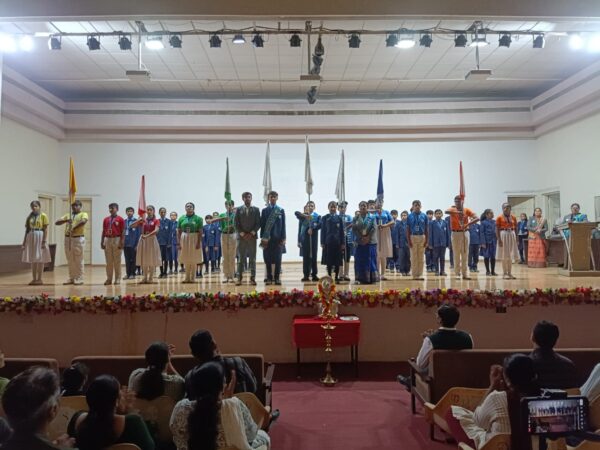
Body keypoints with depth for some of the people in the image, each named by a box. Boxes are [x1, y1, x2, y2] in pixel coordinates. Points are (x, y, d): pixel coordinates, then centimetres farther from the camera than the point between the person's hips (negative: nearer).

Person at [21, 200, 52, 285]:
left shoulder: (43, 216, -3)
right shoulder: (29, 217, 11)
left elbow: (46, 229, -7)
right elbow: (27, 229, 12)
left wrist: (44, 241, -15)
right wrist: (24, 241, 7)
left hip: (40, 237, -5)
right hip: (31, 237, 5)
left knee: (40, 259, -1)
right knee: (32, 259, 7)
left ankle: (39, 279, 4)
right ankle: (34, 279, 12)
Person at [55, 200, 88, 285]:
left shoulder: (83, 214, 3)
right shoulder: (67, 215, 18)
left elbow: (84, 221, -20)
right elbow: (56, 222, 8)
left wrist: (74, 228, -26)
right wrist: (66, 220, -11)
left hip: (78, 238, -5)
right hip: (68, 238, 5)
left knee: (79, 260, -3)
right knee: (70, 260, 9)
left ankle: (79, 278, 2)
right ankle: (71, 278, 16)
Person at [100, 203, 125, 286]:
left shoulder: (120, 219, -3)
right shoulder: (106, 219, 11)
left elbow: (123, 232, -6)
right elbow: (103, 231, 12)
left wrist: (122, 242, -12)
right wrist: (102, 242, 7)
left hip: (117, 240, -4)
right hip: (107, 240, 4)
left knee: (117, 261, 1)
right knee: (109, 261, 8)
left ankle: (117, 279, 7)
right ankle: (109, 279, 14)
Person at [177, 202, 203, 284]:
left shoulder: (198, 218, -3)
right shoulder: (181, 218, 4)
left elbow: (200, 232, -7)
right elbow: (179, 231, 4)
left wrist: (199, 243, -13)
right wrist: (178, 242, -2)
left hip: (194, 239, -2)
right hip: (184, 239, 2)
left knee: (193, 260, 4)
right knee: (186, 260, 8)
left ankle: (192, 278, 13)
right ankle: (187, 277, 18)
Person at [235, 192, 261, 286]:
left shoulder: (256, 210, 7)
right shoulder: (239, 210, 7)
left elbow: (258, 224, 2)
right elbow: (236, 224, 2)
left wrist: (252, 233, -9)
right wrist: (242, 234, -8)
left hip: (252, 236, 0)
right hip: (241, 236, 0)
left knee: (252, 258, 1)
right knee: (241, 258, 2)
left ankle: (252, 278, 3)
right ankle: (239, 278, 4)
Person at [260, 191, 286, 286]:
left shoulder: (281, 210, 6)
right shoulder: (264, 210, 7)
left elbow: (283, 225, 3)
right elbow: (262, 225, 4)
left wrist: (283, 238, -3)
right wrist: (262, 238, -3)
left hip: (278, 238, 0)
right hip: (267, 238, 0)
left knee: (278, 259, 1)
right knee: (268, 259, 2)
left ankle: (277, 278, 8)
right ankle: (269, 278, 9)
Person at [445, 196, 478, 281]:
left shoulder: (467, 210, 2)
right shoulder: (453, 209, -2)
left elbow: (477, 218, -8)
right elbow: (446, 211, -26)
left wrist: (467, 224, -22)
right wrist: (457, 212, -40)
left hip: (465, 233, 2)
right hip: (456, 233, -2)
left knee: (465, 254, 6)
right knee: (457, 255, 2)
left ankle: (464, 274, 13)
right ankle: (457, 274, 8)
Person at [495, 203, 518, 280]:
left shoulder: (513, 217, 7)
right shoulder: (500, 217, -4)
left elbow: (515, 229, 10)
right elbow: (497, 229, -7)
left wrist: (517, 238, 4)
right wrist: (499, 239, -15)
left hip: (512, 235, 4)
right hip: (503, 235, -4)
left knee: (510, 256, 8)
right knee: (504, 256, 1)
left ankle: (510, 273, 15)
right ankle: (505, 273, 8)